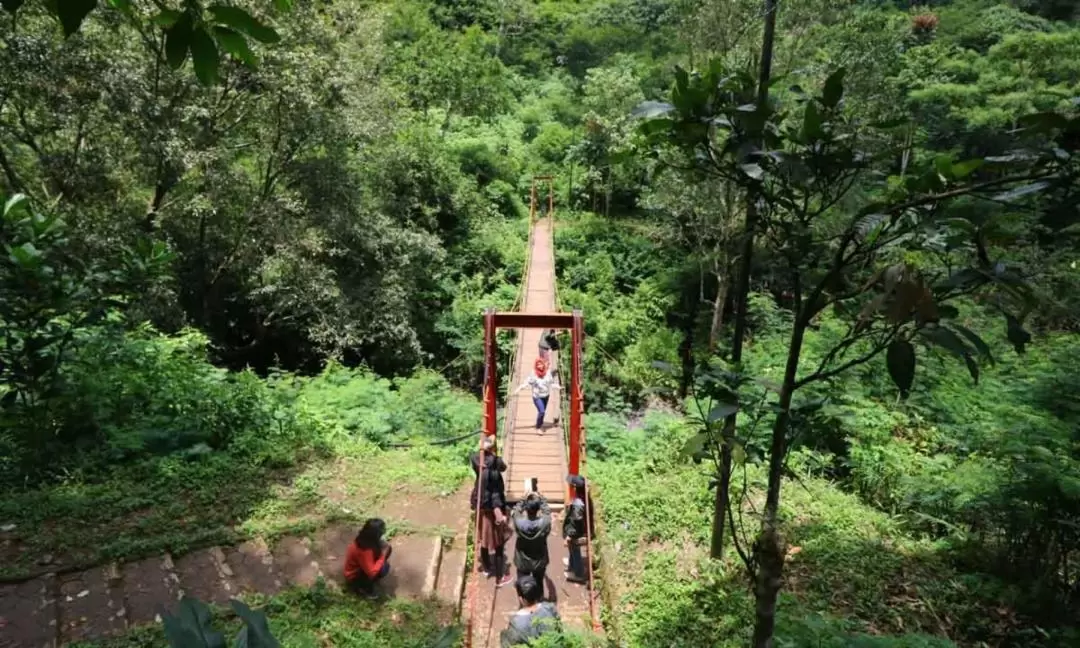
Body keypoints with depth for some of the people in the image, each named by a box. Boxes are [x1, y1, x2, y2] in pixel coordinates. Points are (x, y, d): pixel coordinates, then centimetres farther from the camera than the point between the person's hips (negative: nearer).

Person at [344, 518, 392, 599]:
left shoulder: (364, 539, -13)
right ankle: (365, 587, -6)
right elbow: (372, 572, -34)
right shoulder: (364, 550, -37)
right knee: (384, 568, -31)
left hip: (359, 567, 9)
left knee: (388, 548, -4)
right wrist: (383, 556, -27)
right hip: (354, 577, -9)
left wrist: (384, 547, -11)